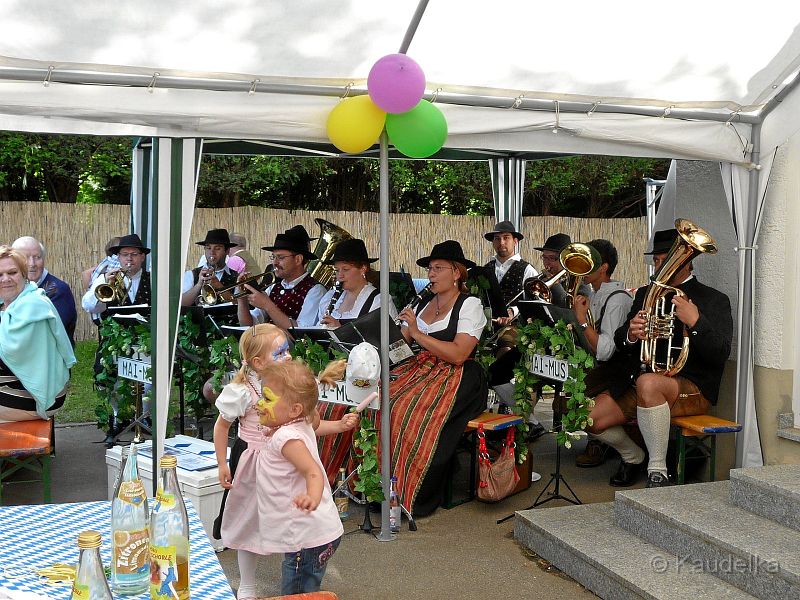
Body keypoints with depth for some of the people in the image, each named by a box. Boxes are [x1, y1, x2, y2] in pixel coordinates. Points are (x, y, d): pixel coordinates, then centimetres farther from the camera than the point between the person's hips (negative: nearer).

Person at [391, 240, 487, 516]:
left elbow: (458, 354, -14)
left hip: (456, 380, -6)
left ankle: (415, 498, -19)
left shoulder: (470, 305, 0)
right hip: (418, 370, 6)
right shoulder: (422, 305, 19)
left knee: (409, 413, -31)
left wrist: (417, 333, -14)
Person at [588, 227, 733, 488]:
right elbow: (622, 346, 11)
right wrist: (631, 335, -13)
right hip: (642, 383, 6)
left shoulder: (714, 300, 1)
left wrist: (695, 322, -27)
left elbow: (720, 355, -11)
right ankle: (633, 457, 17)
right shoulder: (645, 295, 16)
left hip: (693, 388, -5)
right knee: (590, 416, -14)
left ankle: (658, 472, -25)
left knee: (648, 382, -39)